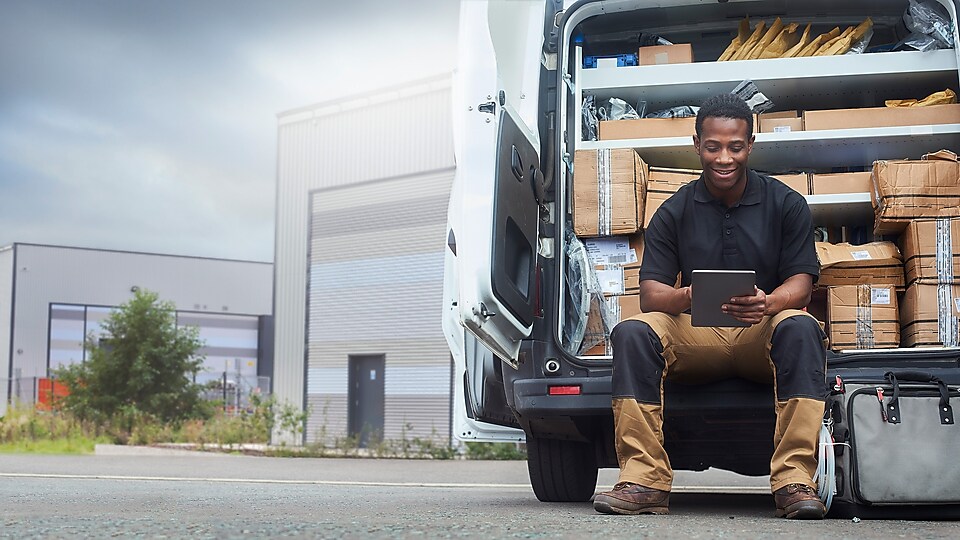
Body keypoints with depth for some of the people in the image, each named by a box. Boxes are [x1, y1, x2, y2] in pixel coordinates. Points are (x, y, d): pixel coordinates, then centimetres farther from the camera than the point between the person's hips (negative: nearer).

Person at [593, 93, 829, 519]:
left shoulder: (785, 204, 5)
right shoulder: (674, 212, 7)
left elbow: (801, 284, -3)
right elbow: (650, 293, -1)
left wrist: (768, 303, -28)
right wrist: (686, 298, -27)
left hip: (762, 333, -1)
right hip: (696, 338, 1)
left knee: (799, 328, -34)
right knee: (632, 332, -26)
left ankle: (794, 482, -37)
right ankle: (644, 482, -30)